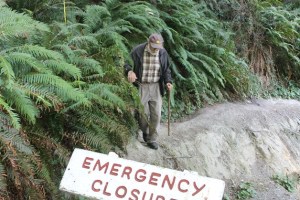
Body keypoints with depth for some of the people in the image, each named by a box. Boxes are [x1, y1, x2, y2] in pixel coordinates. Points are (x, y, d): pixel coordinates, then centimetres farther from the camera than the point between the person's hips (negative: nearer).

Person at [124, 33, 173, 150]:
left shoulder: (163, 53, -2)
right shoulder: (138, 51, -12)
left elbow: (166, 70, 11)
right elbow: (126, 63, -2)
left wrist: (168, 81, -4)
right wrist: (129, 71, -24)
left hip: (156, 87, 3)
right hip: (141, 86, -2)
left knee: (156, 114, 2)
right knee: (143, 113, 4)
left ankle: (152, 139, 16)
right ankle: (145, 130, 35)